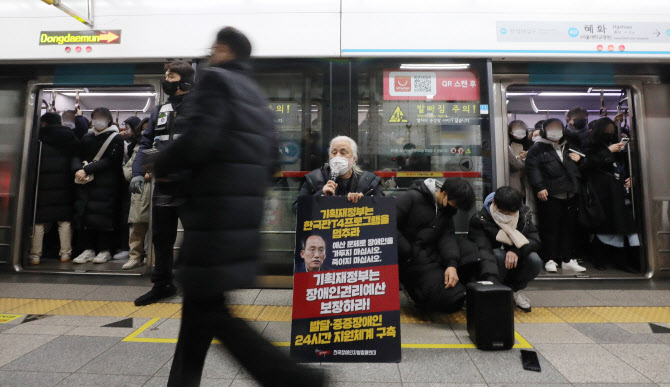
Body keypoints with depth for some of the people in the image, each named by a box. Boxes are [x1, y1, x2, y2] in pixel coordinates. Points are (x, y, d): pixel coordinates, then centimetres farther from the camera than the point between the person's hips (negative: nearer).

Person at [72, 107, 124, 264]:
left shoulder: (116, 138, 1)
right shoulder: (87, 138, 18)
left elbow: (109, 160, -9)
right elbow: (77, 156, 13)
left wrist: (87, 169, -13)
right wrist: (78, 169, -8)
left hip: (106, 184, -5)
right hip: (86, 182, 5)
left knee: (103, 215, -5)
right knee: (83, 214, 2)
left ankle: (105, 250, 5)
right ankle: (88, 249, 10)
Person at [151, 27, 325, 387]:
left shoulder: (215, 79, -3)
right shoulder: (256, 94, 20)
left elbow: (198, 139, -18)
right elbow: (271, 157, 15)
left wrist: (159, 165, -1)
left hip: (216, 207, -9)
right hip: (244, 205, 9)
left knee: (210, 310, -2)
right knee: (199, 298, 18)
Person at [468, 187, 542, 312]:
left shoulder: (524, 215, -3)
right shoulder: (479, 220, -19)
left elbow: (536, 241, -11)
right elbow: (482, 249, -30)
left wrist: (517, 251, -32)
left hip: (516, 261, 4)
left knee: (535, 261, -27)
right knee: (498, 255, -36)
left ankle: (513, 289, -1)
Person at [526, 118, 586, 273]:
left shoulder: (568, 148, 23)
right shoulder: (538, 148, 2)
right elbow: (532, 167, -9)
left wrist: (579, 158, 13)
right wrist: (539, 187, -19)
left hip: (570, 195, 7)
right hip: (550, 196, -6)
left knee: (568, 228, 10)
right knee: (550, 228, -3)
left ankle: (566, 260, 20)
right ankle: (550, 260, 7)